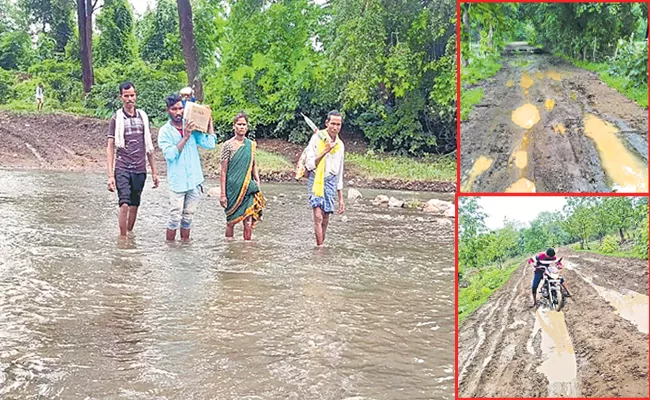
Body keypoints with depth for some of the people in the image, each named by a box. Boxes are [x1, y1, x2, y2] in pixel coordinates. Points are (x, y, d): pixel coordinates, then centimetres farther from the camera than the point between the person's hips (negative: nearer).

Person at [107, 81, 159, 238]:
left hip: (140, 169, 3)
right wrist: (110, 175, -8)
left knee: (134, 206, 8)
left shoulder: (143, 117, 11)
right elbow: (110, 147, 0)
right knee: (124, 205, -13)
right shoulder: (116, 119, 1)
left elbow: (148, 146, 15)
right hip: (122, 168, -3)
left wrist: (154, 172, 12)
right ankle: (122, 238, -5)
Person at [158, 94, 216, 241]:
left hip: (194, 180, 3)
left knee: (188, 218, 11)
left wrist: (209, 122, -3)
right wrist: (185, 137, -20)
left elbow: (210, 144, -3)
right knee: (175, 218, -4)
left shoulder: (192, 127, 6)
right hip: (177, 182, -3)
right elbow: (170, 154, -16)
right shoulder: (165, 131, -3)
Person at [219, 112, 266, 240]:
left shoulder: (251, 145, 9)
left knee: (249, 223, -2)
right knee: (231, 222, 5)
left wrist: (258, 183, 7)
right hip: (232, 189, -3)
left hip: (248, 189, 3)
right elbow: (223, 171, -4)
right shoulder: (228, 145, -3)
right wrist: (223, 194, -7)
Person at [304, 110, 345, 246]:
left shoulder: (340, 145, 12)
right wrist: (325, 151, -20)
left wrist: (341, 198, 18)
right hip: (316, 179, -5)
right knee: (318, 216, -16)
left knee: (325, 220, 5)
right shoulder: (317, 138, -5)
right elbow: (310, 164, -11)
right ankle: (320, 246, -14)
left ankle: (321, 245, 12)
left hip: (331, 181, 5)